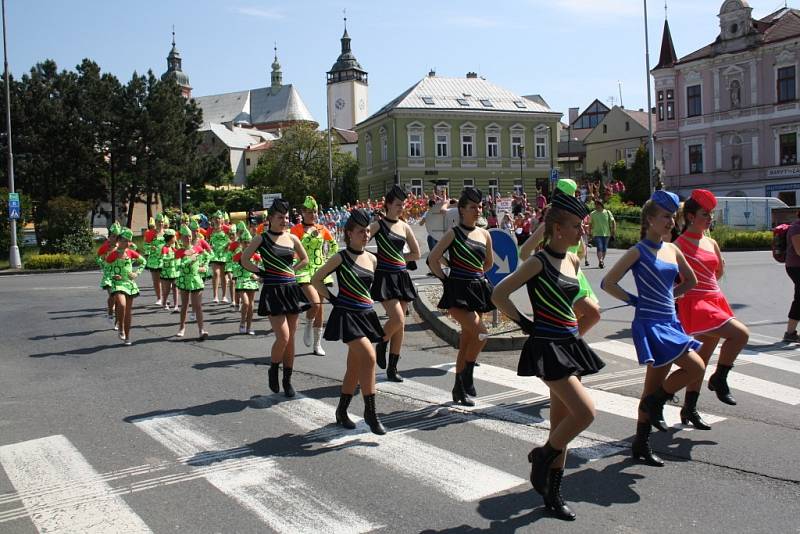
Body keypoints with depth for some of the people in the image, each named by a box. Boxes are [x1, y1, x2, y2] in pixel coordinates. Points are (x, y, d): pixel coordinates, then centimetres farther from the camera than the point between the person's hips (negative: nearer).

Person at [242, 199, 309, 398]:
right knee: (283, 337, -13)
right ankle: (273, 370, 13)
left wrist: (290, 270, 9)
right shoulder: (261, 239, -3)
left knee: (291, 338, 6)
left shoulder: (292, 238, 7)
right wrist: (261, 272, -4)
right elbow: (244, 260, 0)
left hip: (291, 289, 4)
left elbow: (305, 259, 21)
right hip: (273, 291, -4)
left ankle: (287, 380, 17)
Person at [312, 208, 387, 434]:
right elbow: (316, 280, -1)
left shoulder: (372, 259, 8)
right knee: (369, 357, -20)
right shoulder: (340, 258, -7)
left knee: (355, 366, 11)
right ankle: (370, 411, -10)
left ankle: (342, 412, 26)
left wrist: (367, 303, 13)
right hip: (347, 315, -6)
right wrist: (332, 299, -4)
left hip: (366, 315, 6)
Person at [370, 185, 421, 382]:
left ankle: (392, 368, 14)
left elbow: (416, 254, 18)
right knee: (397, 319, -18)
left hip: (402, 276, 5)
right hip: (385, 277, -5)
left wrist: (397, 258, 7)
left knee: (400, 323, 5)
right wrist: (383, 259, -7)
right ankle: (381, 345, 13)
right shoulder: (378, 225, -4)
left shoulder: (404, 227, 10)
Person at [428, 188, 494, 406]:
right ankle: (466, 378, 1)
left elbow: (489, 262, 24)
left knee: (466, 341, 9)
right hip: (458, 291, -5)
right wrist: (446, 280, -7)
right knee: (480, 333, -18)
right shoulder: (453, 233, -6)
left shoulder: (485, 234, 9)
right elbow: (432, 259, -7)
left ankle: (459, 388, 19)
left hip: (478, 289, 6)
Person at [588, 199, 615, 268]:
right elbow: (590, 224, 9)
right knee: (599, 248, -16)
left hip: (606, 234, 2)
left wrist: (614, 230, -5)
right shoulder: (592, 214, 0)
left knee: (604, 249, 10)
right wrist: (590, 233, 7)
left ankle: (602, 262, 23)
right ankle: (600, 261, -22)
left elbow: (613, 222, 3)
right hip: (597, 234, -2)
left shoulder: (607, 212, 0)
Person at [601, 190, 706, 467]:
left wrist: (667, 296, 14)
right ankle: (655, 402, 7)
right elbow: (607, 283, -12)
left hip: (669, 322, 7)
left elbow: (691, 280, 26)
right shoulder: (639, 251, -10)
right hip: (650, 324, -7)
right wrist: (635, 300, -8)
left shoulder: (672, 250, 10)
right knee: (696, 367, -15)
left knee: (655, 384, 10)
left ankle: (641, 444, 19)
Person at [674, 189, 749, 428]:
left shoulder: (711, 243, 12)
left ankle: (689, 409, 20)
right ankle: (719, 379, 2)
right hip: (694, 303, -8)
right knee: (741, 333, -20)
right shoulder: (681, 244, -9)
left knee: (705, 354, 10)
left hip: (715, 301, 8)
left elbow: (718, 273, 21)